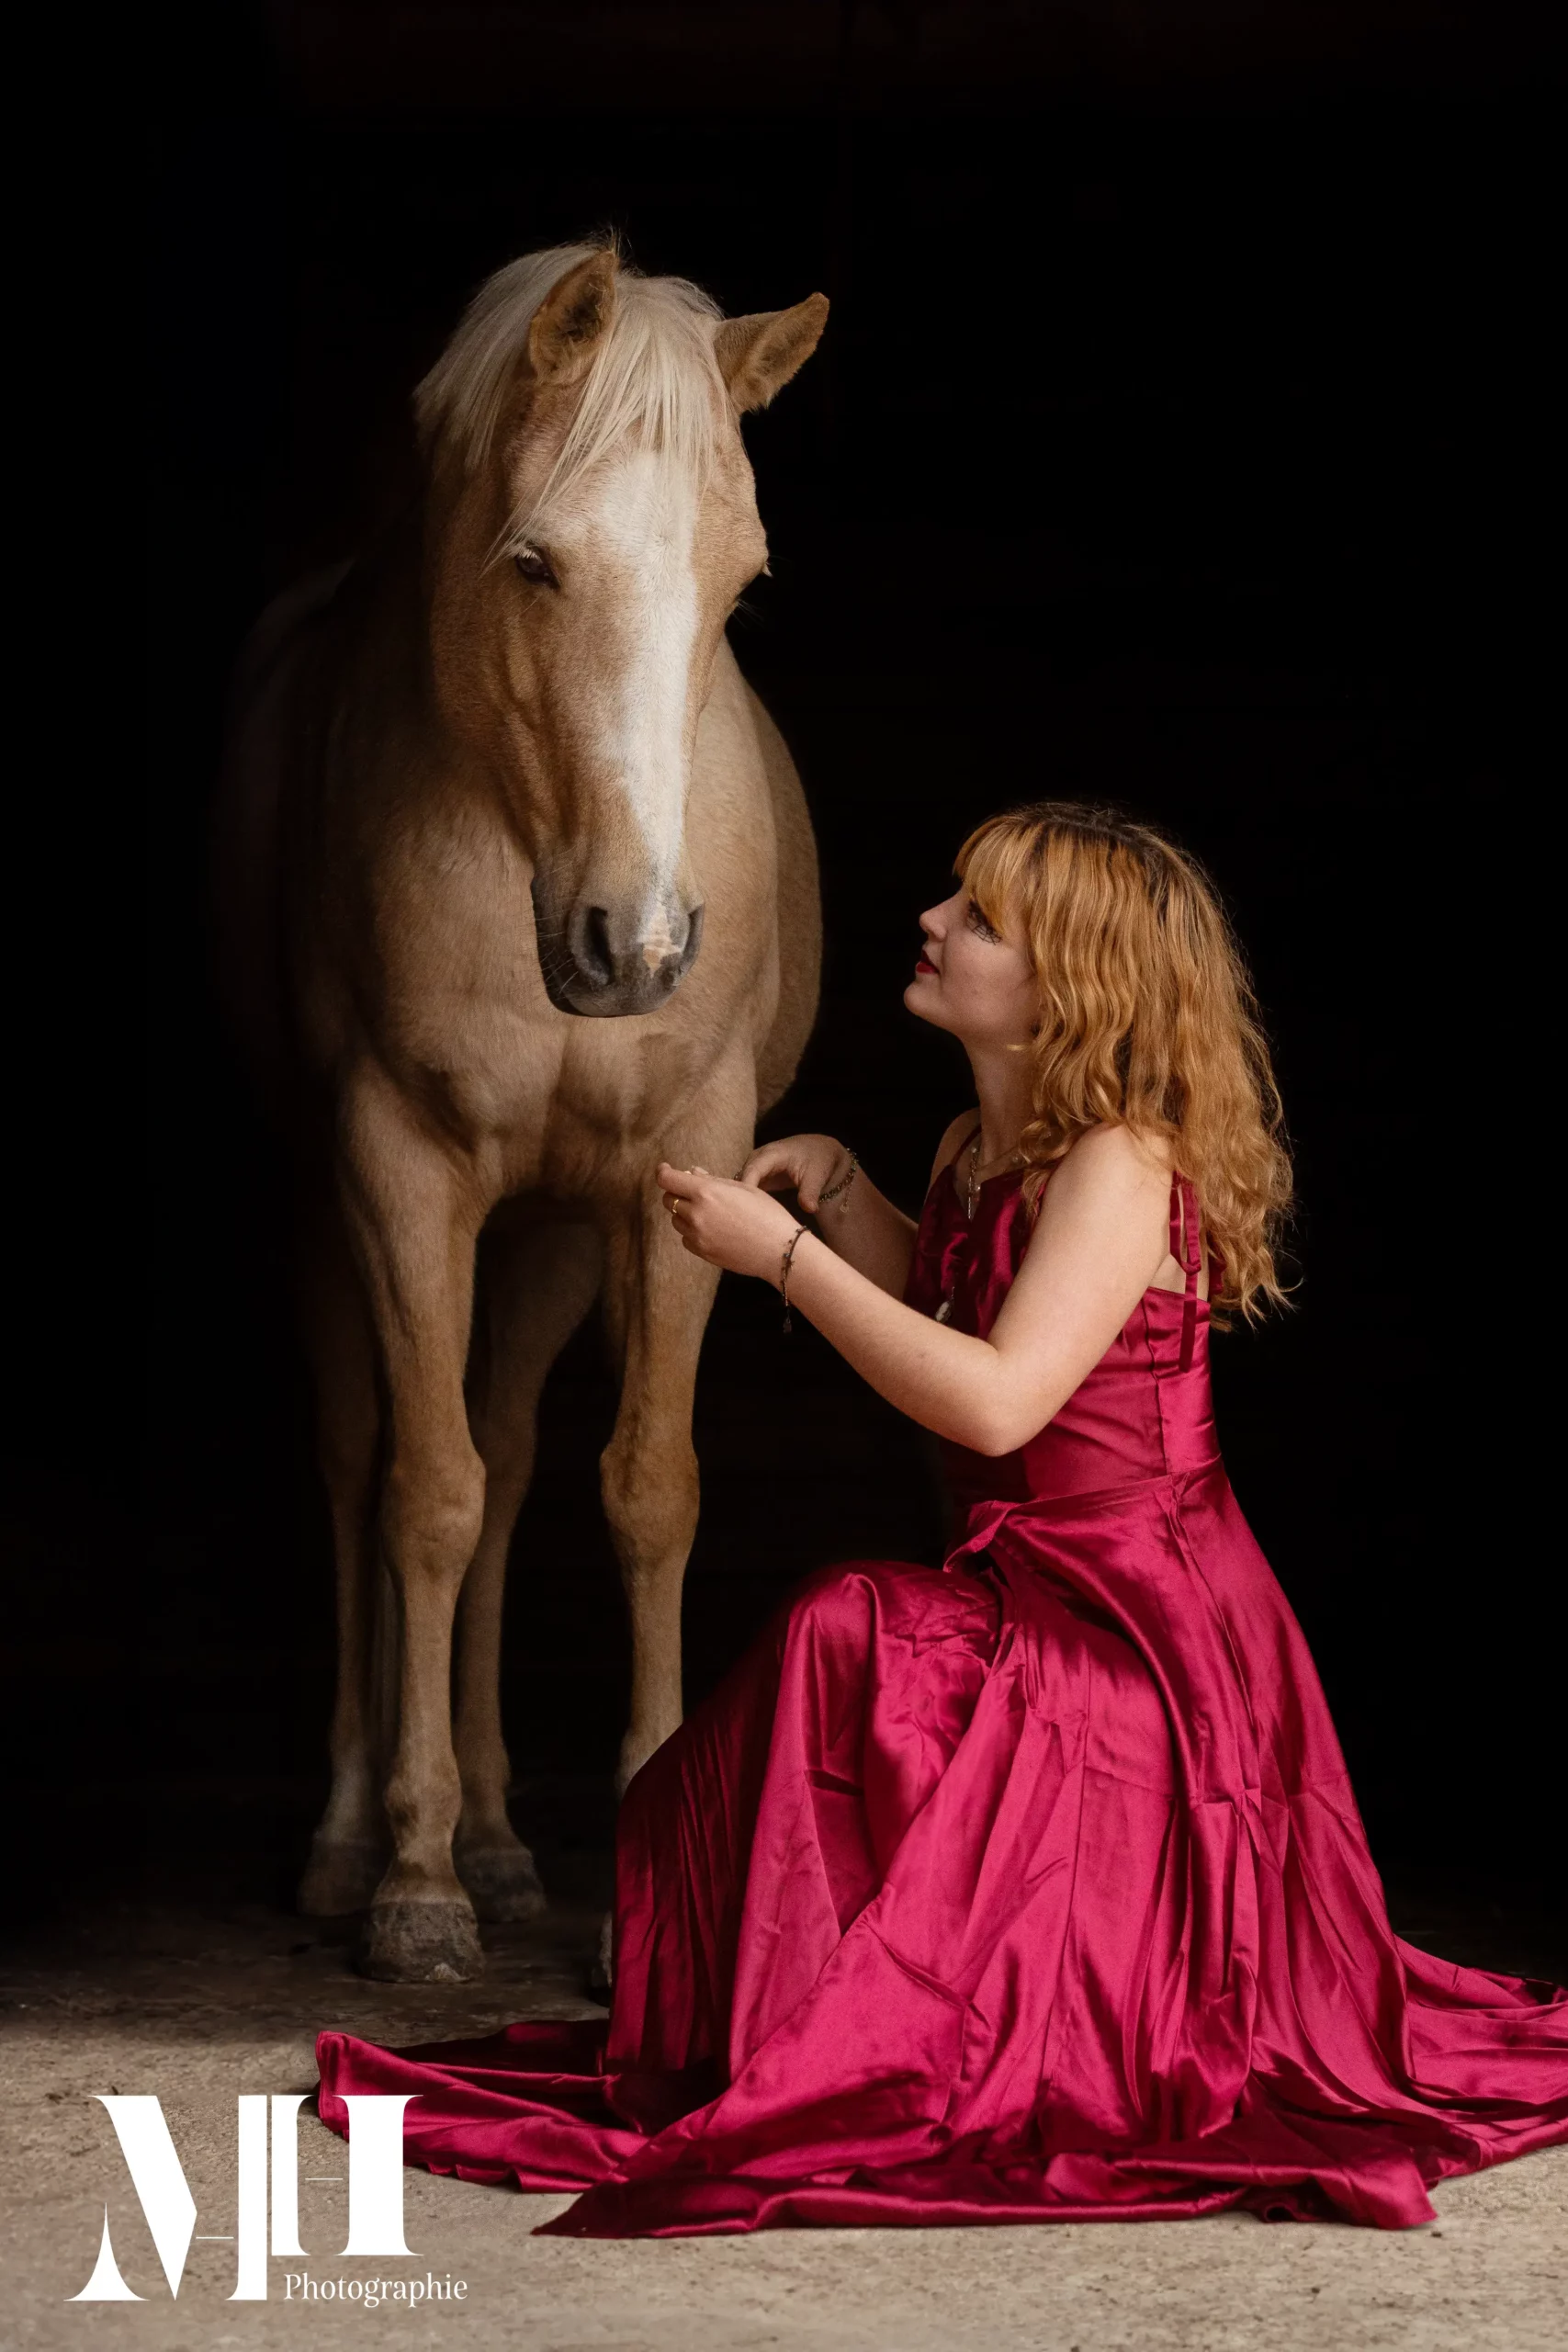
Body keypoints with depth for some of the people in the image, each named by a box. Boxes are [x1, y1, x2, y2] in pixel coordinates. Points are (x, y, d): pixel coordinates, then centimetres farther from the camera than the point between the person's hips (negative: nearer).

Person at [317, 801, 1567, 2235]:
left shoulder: (1119, 1164, -19)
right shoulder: (985, 1147, 9)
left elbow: (996, 1399, -30)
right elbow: (934, 1313, 28)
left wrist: (783, 1253, -25)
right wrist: (838, 1185, 11)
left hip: (1134, 1619, -10)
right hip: (1022, 1602, 10)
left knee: (853, 1637, -30)